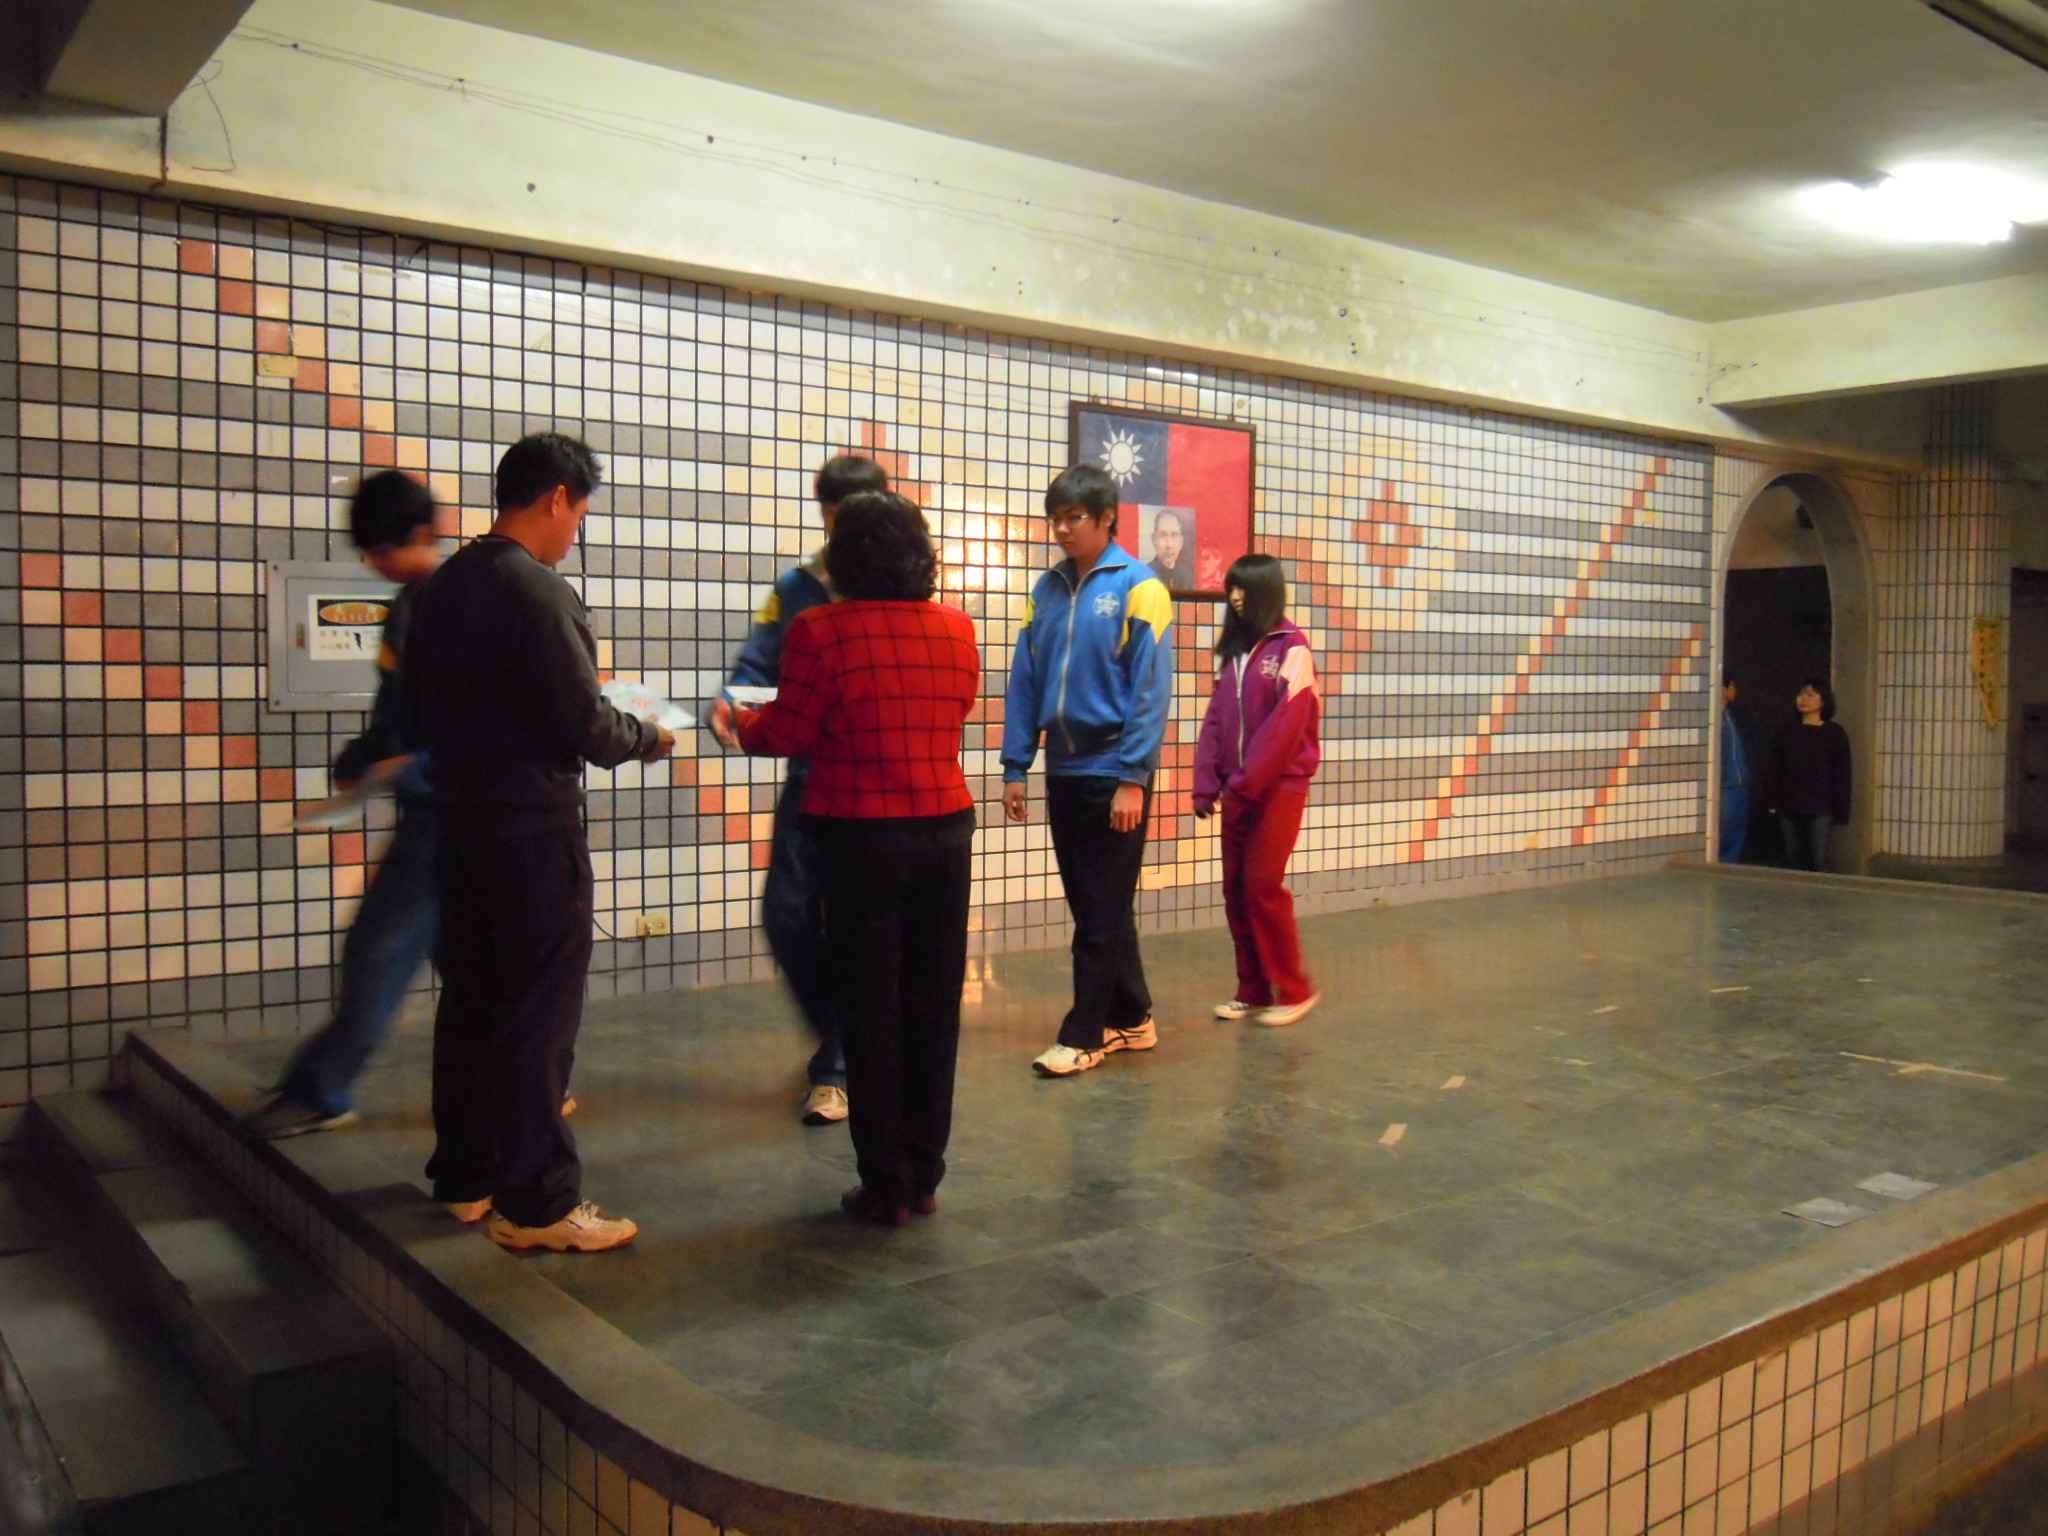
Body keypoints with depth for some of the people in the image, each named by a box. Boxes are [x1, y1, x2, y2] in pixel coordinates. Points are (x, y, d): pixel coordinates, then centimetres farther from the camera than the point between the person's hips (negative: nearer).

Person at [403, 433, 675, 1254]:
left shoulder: (439, 587, 10)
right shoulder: (537, 591, -16)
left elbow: (421, 708, 17)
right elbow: (583, 723, -18)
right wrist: (647, 736, 0)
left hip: (457, 824, 8)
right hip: (533, 831, -8)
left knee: (469, 1002, 16)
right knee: (538, 1016, -2)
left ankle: (466, 1176, 27)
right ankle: (537, 1202, 5)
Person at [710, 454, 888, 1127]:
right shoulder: (795, 587, 9)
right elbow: (758, 667, 5)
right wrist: (729, 705, -16)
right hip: (809, 777, 4)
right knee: (786, 915, 4)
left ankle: (837, 1070, 14)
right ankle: (847, 1037, 28)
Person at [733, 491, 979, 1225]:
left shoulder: (820, 631, -11)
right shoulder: (956, 628, 1)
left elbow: (788, 732, -7)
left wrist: (741, 724, 14)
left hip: (860, 836, -4)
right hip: (945, 832, 4)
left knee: (871, 1012, 5)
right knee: (933, 1006, 12)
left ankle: (886, 1184, 12)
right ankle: (924, 1174, 21)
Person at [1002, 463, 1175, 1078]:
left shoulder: (1138, 587, -9)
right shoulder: (1048, 589, 8)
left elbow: (1151, 689, -13)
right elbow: (1025, 683, 8)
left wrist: (1132, 778, -17)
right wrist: (1015, 767, 4)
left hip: (1112, 773, -6)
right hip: (1063, 772, 6)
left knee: (1102, 911, 2)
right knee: (1090, 906, 13)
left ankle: (1083, 1036, 11)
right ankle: (1130, 1019, 27)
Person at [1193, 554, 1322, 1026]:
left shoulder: (1291, 646, -8)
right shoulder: (1235, 649, 13)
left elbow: (1286, 722, -16)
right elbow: (1216, 718, 9)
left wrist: (1246, 784, -17)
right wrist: (1206, 783, 0)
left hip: (1279, 784, -6)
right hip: (1240, 788, 7)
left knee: (1263, 885, -7)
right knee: (1236, 889, 6)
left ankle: (1295, 989, 7)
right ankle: (1253, 991, 16)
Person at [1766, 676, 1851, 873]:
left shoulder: (1834, 733, -1)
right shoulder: (1786, 731, 8)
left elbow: (1841, 773, -3)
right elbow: (1776, 770, 9)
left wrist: (1841, 808, -7)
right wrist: (1774, 803, 4)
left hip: (1820, 809, -3)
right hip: (1789, 807, 3)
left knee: (1818, 859, -5)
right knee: (1793, 859, 8)